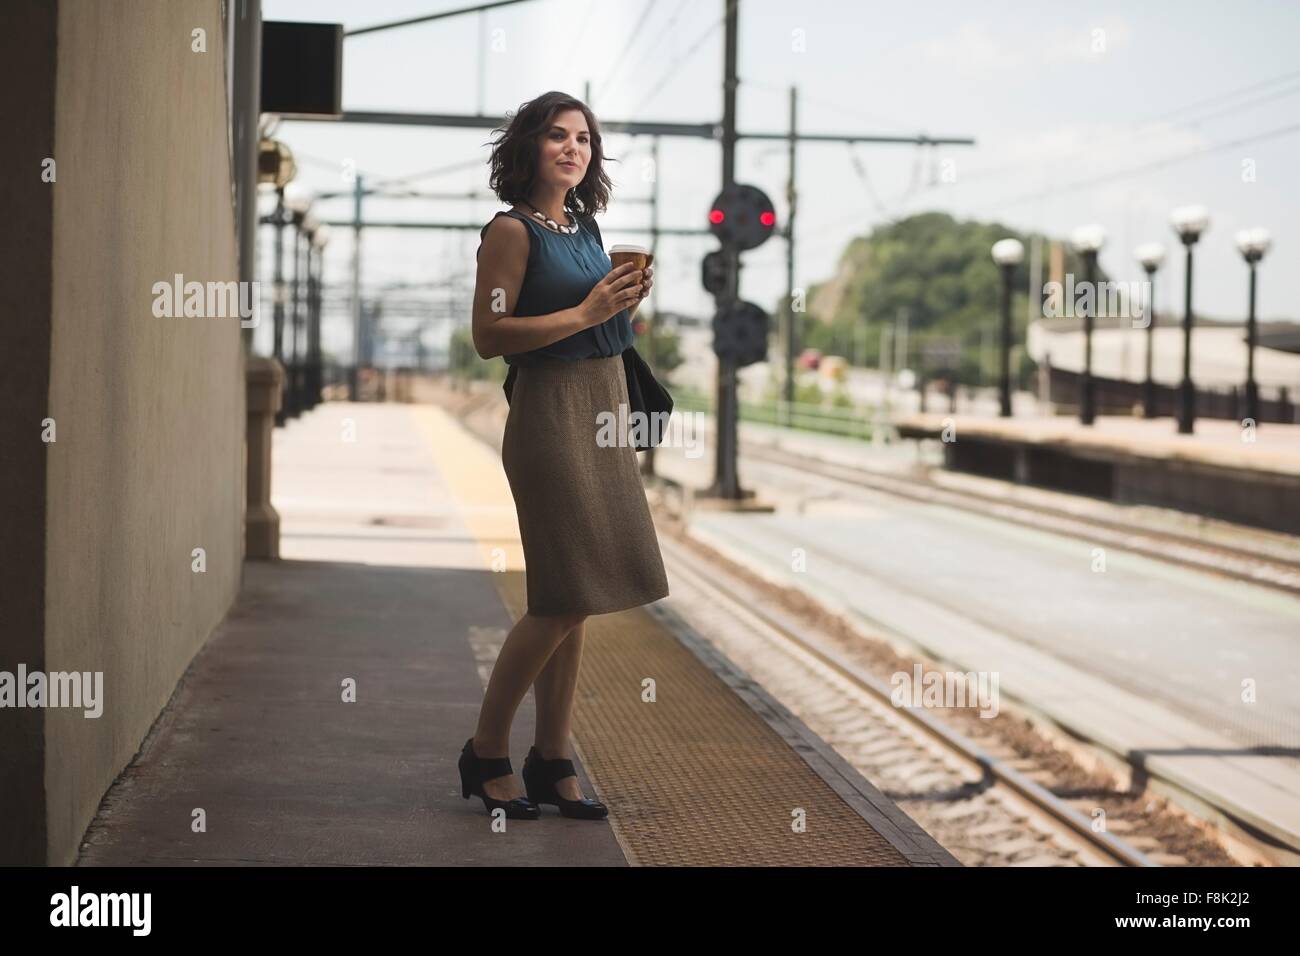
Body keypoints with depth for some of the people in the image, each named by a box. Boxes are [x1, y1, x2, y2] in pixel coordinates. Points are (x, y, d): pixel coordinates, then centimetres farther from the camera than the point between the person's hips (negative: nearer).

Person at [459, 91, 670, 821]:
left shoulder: (587, 227, 14)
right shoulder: (513, 230, -9)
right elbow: (490, 335, -16)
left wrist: (626, 304, 6)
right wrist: (586, 312, -19)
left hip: (604, 409, 8)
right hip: (550, 412, -8)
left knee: (574, 601, 8)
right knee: (565, 599, -8)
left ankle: (553, 760, 14)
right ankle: (487, 753, 6)